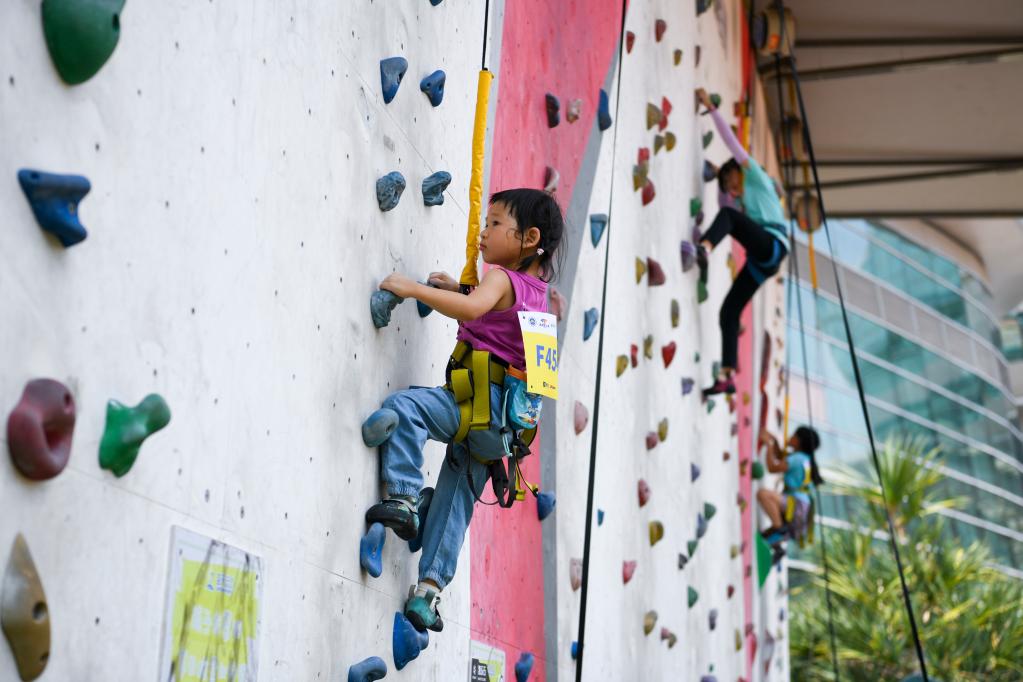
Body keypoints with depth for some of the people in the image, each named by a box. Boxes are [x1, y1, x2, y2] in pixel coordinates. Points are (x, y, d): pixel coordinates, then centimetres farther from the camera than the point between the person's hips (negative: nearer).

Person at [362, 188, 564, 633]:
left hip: (481, 400, -10)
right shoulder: (536, 291, 23)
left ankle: (402, 498, -31)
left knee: (402, 406, -25)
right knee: (457, 498, 11)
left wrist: (414, 289, -25)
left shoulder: (500, 278, -4)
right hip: (501, 425, 10)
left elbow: (474, 309, -28)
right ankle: (431, 585, 10)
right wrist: (455, 292, 28)